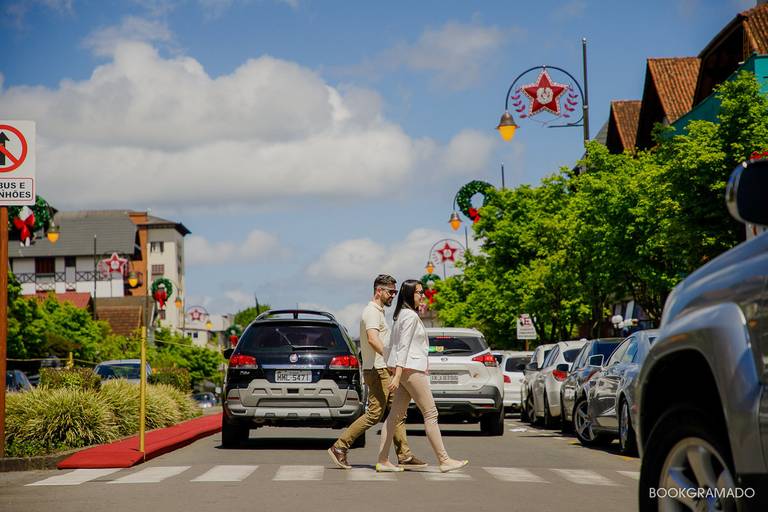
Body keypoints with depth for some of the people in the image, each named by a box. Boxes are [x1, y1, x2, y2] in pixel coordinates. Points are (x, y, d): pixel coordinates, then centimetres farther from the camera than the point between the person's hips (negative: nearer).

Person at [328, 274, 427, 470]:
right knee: (374, 414, -10)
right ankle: (339, 448, -4)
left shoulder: (379, 312, 21)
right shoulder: (372, 312, -12)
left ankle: (404, 456, 5)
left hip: (385, 370, 10)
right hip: (377, 371, -10)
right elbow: (373, 339, -28)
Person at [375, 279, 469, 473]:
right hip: (411, 370, -10)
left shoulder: (402, 315, 18)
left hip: (404, 370, 10)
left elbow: (394, 346, 22)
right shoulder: (411, 316, -12)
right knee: (430, 413, -6)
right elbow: (403, 346, -19)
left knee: (396, 415, 6)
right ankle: (444, 460, -5)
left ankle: (383, 460, 4)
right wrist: (397, 375, -23)